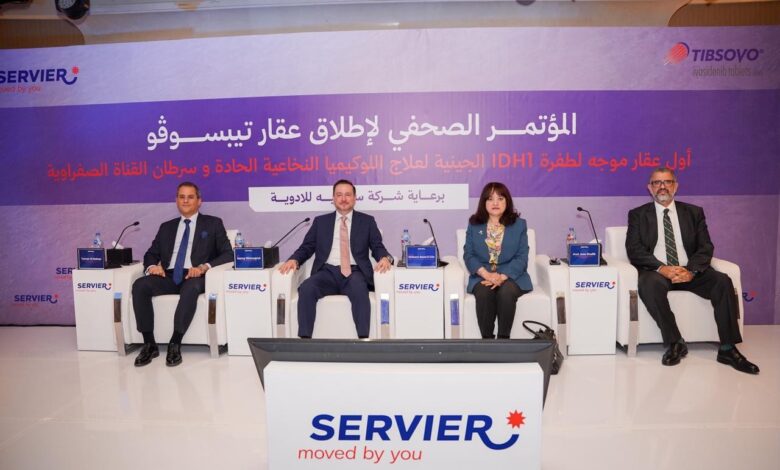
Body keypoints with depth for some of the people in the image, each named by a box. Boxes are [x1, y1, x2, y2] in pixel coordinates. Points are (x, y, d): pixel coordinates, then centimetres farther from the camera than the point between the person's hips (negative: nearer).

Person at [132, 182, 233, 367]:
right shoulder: (166, 227, 23)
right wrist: (152, 266, -5)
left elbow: (227, 253, 0)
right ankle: (149, 344, -18)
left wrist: (204, 267, -18)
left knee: (191, 287, -38)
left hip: (195, 277, -4)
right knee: (140, 285, -25)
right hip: (169, 277, 4)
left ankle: (175, 344, -30)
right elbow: (151, 254, 21)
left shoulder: (213, 223, 11)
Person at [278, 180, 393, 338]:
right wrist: (294, 259, -7)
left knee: (359, 290, -36)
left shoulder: (367, 221, 16)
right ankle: (304, 338, -26)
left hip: (354, 272, -1)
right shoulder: (320, 221, 19)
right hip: (328, 272, 2)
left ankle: (363, 339, -33)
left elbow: (378, 247, 9)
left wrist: (385, 258, -15)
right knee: (306, 288, -30)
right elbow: (306, 247, 14)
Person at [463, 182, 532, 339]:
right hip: (482, 276, 1)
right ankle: (487, 339, -21)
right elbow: (468, 255, 1)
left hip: (511, 275, 0)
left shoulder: (519, 224, 6)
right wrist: (486, 274, -17)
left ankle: (504, 338, -21)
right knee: (484, 293, -32)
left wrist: (502, 276, -18)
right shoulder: (474, 224, 9)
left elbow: (522, 257, -2)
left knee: (506, 292, -33)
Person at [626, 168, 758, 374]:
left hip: (690, 272, 3)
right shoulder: (638, 215, 9)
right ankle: (674, 343, -23)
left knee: (723, 281, -25)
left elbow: (705, 247, 5)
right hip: (657, 272, -2)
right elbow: (634, 249, -3)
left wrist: (691, 270, -16)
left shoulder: (694, 212, 15)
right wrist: (661, 268, -20)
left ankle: (727, 349, -18)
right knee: (649, 284, -36)